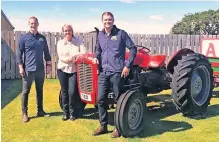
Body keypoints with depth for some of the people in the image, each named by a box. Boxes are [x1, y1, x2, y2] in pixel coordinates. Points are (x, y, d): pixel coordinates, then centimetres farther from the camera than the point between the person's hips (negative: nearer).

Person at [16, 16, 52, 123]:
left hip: (40, 69, 4)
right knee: (26, 92, 3)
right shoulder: (24, 38, -1)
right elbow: (19, 54, -2)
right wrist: (21, 67, -9)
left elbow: (46, 53, 14)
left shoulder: (42, 38, 9)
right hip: (28, 70, -3)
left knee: (40, 91, 12)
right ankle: (24, 113, 13)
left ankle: (40, 111, 24)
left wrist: (48, 65, 8)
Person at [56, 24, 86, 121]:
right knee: (64, 91, 7)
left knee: (72, 92, -6)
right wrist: (68, 59, -29)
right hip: (62, 69, 1)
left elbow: (83, 53, -12)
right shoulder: (60, 42, 0)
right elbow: (60, 57, -10)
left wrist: (74, 55, -29)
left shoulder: (78, 41, -2)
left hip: (74, 70, -1)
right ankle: (65, 112, 21)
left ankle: (72, 112, 12)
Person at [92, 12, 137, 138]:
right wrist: (95, 57, 4)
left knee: (119, 100, 4)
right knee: (101, 99, 7)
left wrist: (128, 66, -10)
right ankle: (103, 126, 21)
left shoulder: (121, 33, -4)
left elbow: (133, 48, -4)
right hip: (103, 72, 5)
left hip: (117, 72, -5)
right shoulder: (100, 35, 11)